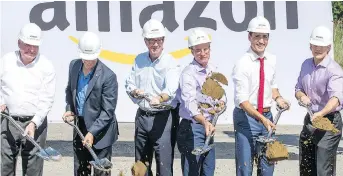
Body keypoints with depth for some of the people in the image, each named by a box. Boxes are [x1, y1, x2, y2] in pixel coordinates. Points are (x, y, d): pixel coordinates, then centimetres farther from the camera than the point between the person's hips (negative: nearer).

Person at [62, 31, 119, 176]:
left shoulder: (108, 76, -21)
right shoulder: (74, 66, -3)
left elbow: (108, 111, -20)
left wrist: (92, 132, -25)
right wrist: (69, 110, 0)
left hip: (100, 130, -6)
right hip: (79, 126, 6)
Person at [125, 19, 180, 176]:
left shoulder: (170, 63, -11)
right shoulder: (139, 60, 8)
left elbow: (171, 90, -27)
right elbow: (129, 84, 11)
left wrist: (159, 98, -48)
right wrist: (134, 92, -12)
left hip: (163, 117, -6)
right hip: (142, 115, 6)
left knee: (164, 162, -5)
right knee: (141, 162, 17)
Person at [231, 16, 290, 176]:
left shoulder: (271, 60, 3)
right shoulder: (242, 64, -16)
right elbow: (242, 100, -20)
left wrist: (277, 98, -3)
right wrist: (262, 119, -31)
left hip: (267, 116, 6)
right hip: (246, 117, -6)